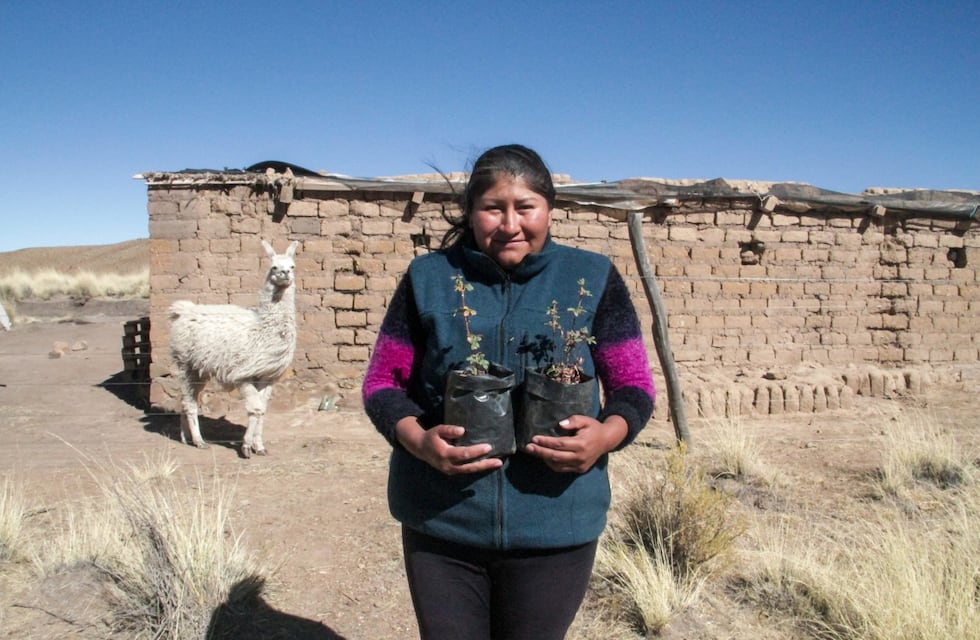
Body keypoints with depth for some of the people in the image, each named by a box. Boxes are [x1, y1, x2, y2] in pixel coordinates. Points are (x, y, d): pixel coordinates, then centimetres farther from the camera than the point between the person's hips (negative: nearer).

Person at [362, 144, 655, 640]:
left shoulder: (594, 279, -1)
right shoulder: (428, 277, 0)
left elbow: (633, 386, 3)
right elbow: (382, 381, 3)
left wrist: (607, 433, -18)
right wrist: (419, 440, -17)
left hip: (554, 530, 0)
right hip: (440, 524, 1)